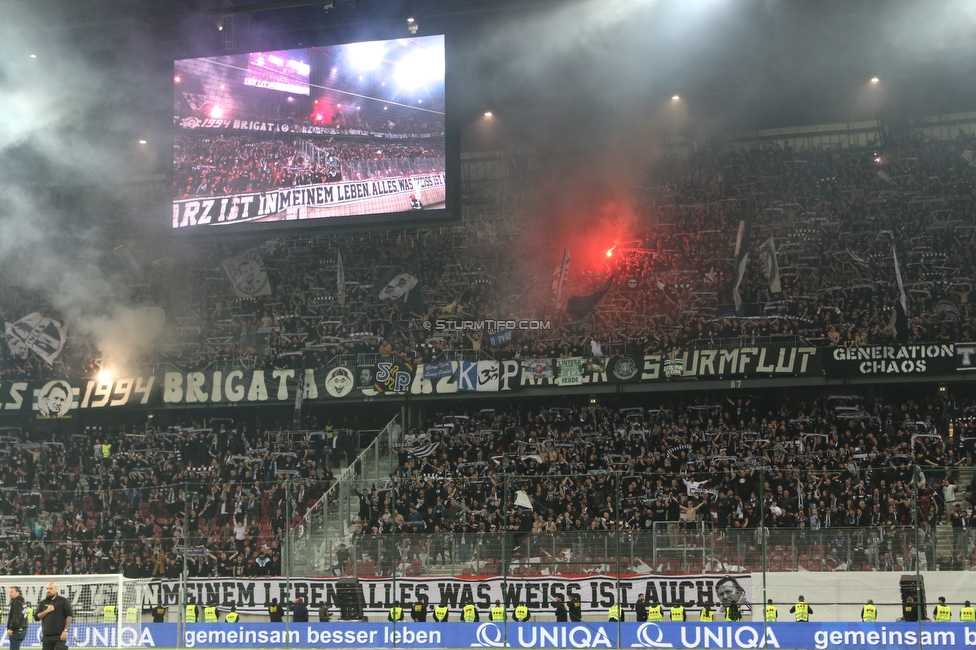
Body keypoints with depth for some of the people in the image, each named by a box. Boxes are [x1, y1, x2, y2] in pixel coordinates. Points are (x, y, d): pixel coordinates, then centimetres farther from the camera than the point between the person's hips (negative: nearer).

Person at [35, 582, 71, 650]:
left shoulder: (63, 601, 3)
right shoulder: (42, 603, 15)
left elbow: (69, 616, -3)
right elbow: (36, 617, 7)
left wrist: (65, 630, -13)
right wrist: (47, 611, -7)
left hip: (60, 636, -4)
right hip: (46, 636, 4)